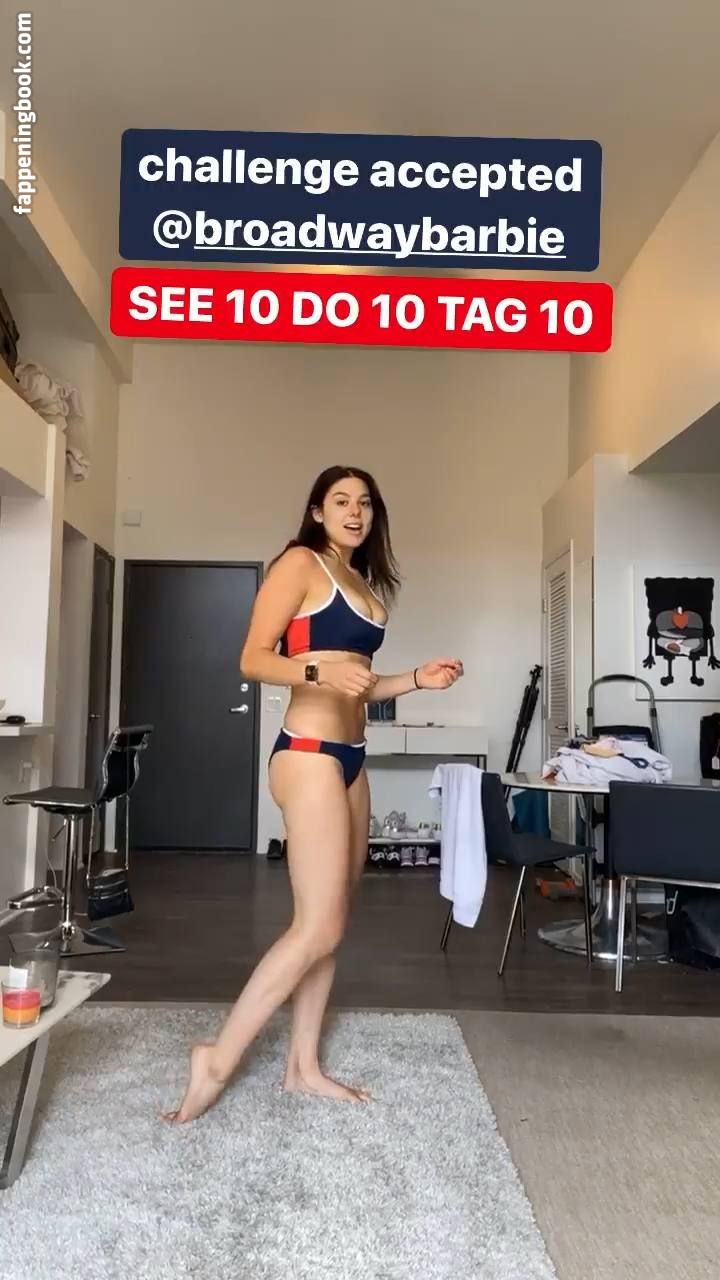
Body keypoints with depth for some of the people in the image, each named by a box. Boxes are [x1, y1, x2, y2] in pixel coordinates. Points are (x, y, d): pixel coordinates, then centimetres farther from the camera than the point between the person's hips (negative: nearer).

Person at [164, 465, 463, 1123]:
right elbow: (253, 659, -12)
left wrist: (417, 679, 10)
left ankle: (304, 1065, 22)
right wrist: (320, 671, -27)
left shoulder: (364, 583, 18)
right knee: (319, 927, -10)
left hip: (349, 756, 9)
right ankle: (217, 1061, 3)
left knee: (329, 924, 11)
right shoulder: (301, 563, -5)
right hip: (309, 753, -9)